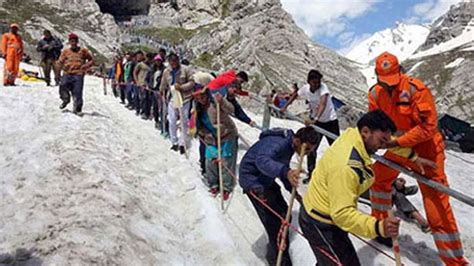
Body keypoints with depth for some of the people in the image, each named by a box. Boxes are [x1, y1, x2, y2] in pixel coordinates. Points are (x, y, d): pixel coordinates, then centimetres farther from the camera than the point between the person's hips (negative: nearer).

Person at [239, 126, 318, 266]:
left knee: (283, 213, 13)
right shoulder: (278, 143, -30)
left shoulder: (289, 144, 0)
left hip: (265, 179, 9)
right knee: (274, 220, -10)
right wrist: (285, 171, -66)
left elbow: (282, 166, 14)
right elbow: (262, 160, -50)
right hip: (252, 179, -9)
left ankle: (276, 249, 33)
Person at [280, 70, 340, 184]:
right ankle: (311, 174, 17)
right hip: (316, 121, 4)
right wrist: (285, 107, 4)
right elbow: (296, 94, 9)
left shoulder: (323, 87, -27)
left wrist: (315, 119, -55)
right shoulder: (305, 89, -13)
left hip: (331, 121, -4)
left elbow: (323, 104, -42)